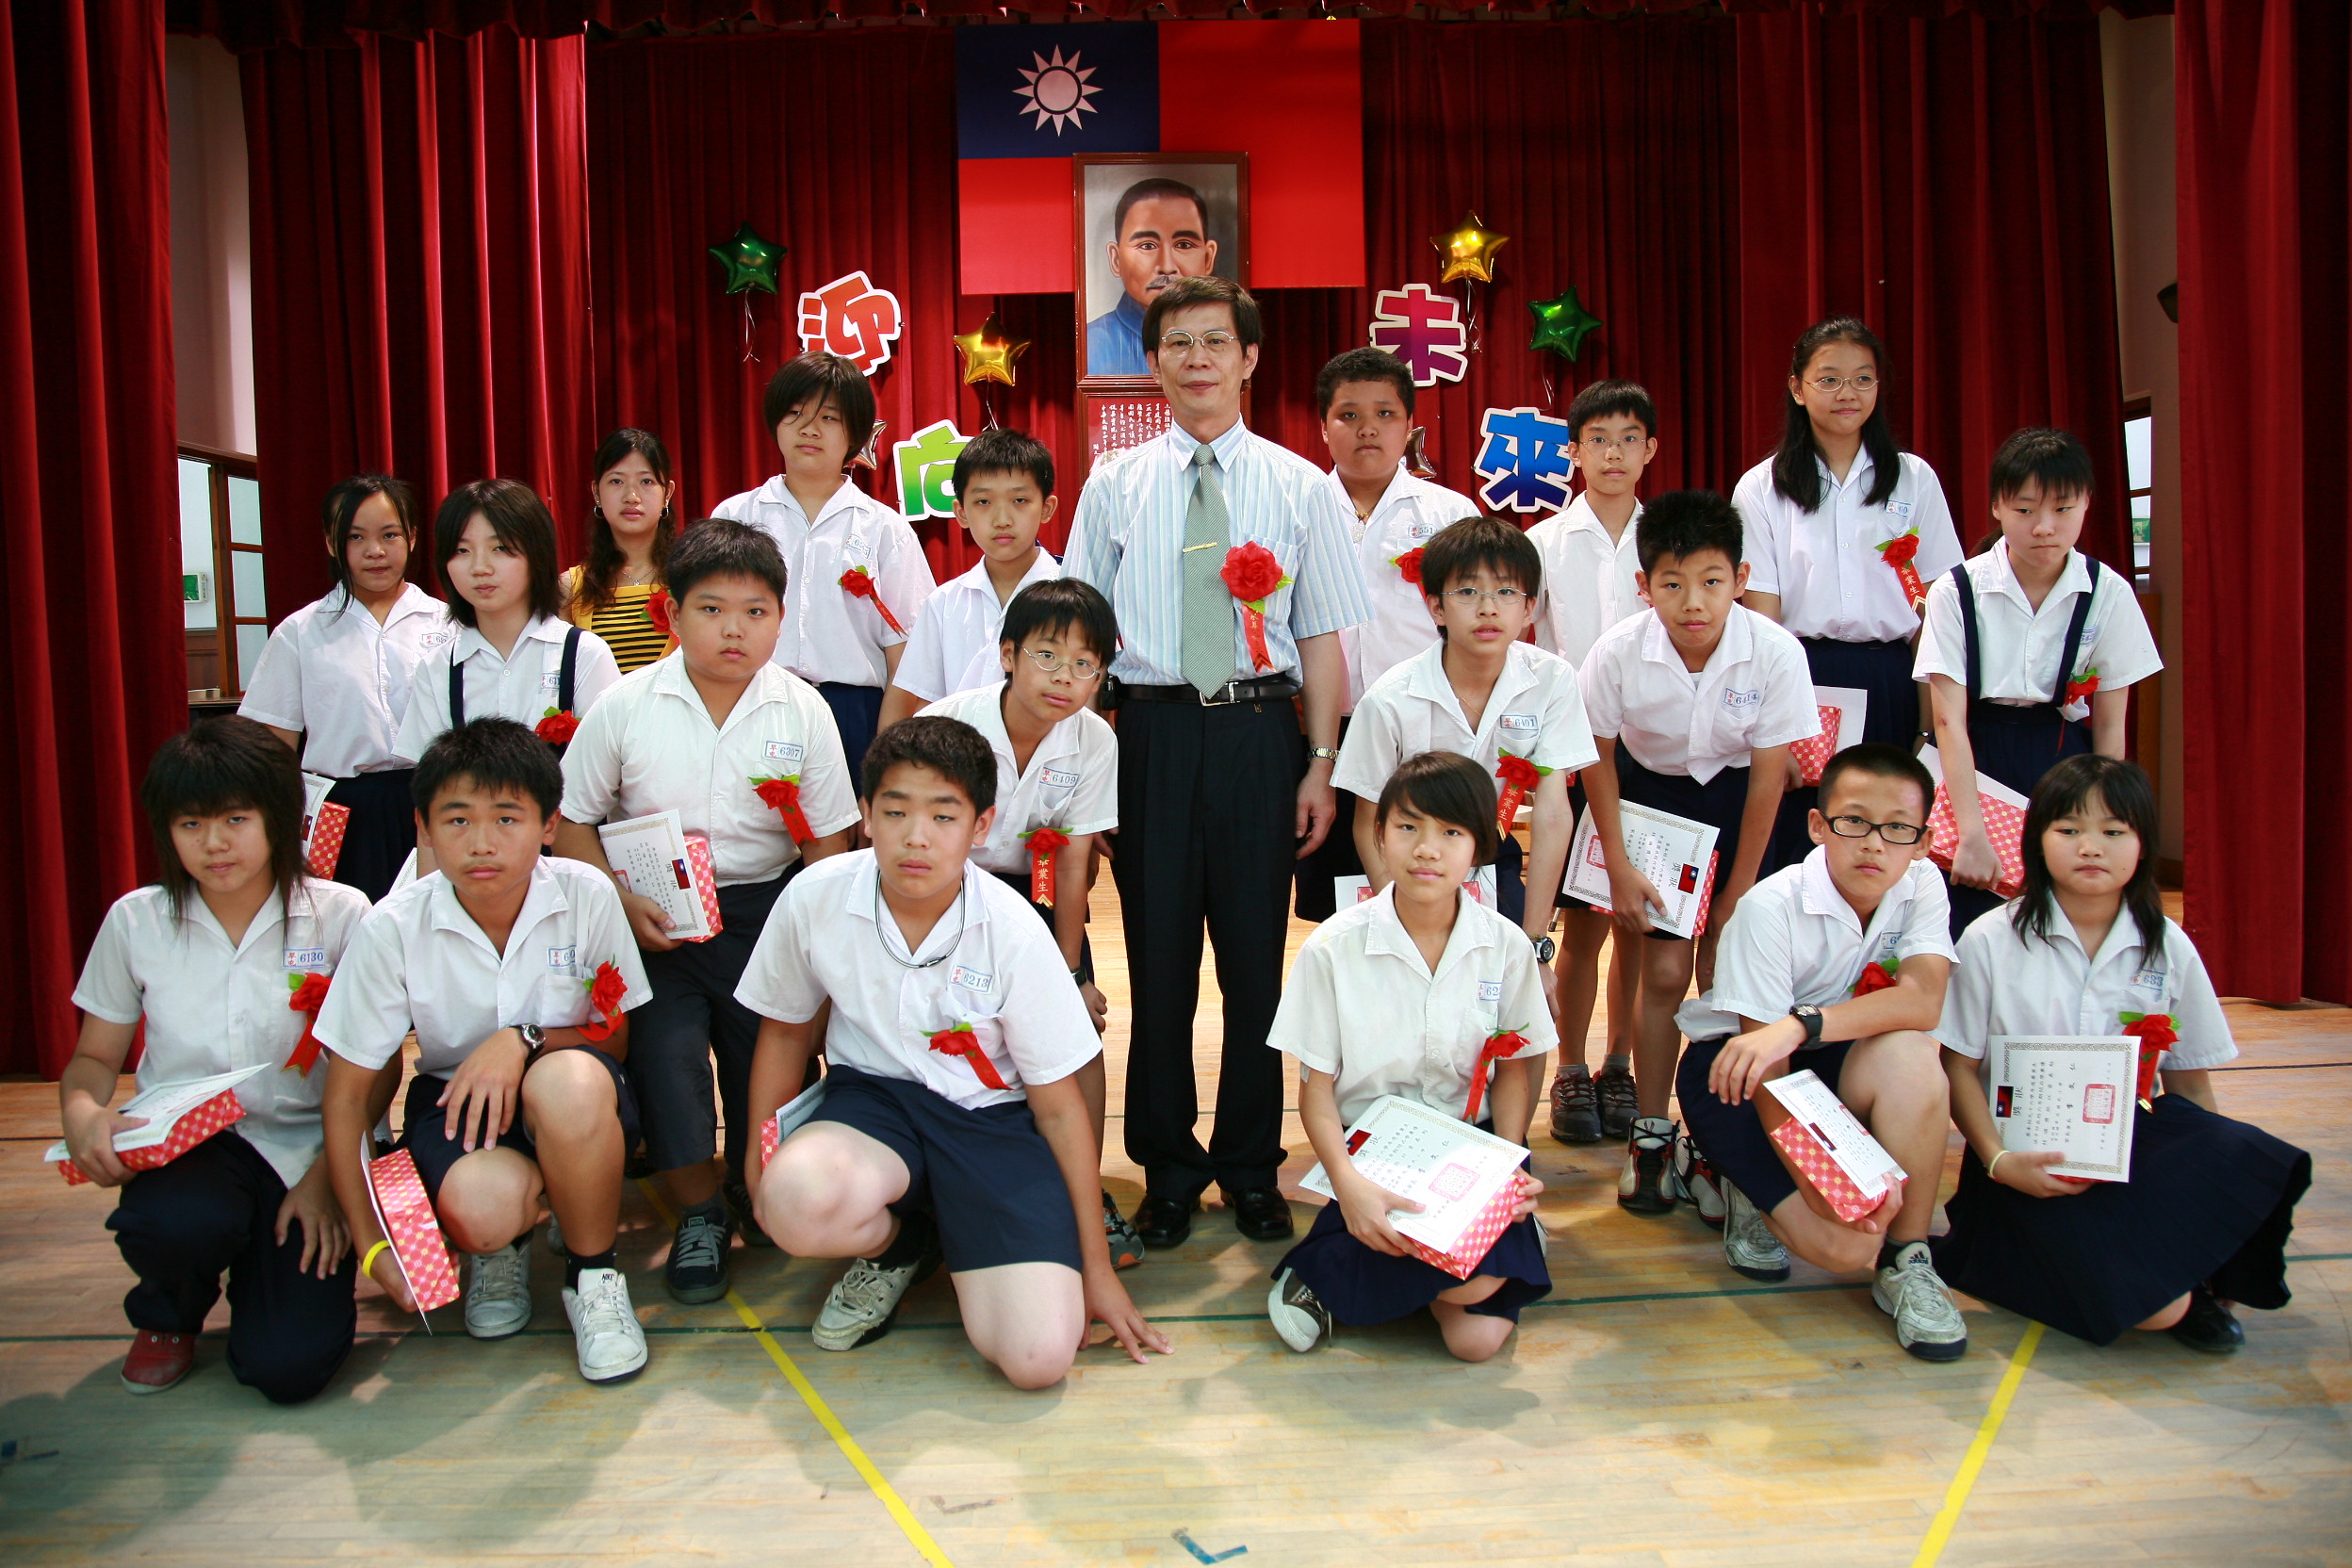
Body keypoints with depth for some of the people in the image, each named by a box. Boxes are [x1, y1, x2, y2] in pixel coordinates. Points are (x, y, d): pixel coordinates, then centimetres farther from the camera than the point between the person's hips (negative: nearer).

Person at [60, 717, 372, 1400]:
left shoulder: (339, 915, -3)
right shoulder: (136, 920, 3)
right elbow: (95, 1056, 13)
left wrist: (327, 1177, -12)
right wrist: (82, 1112, -11)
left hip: (304, 1146, -1)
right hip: (183, 1143, 2)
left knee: (287, 1366, -19)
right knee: (173, 1224, -36)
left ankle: (264, 1259, 19)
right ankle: (167, 1312, 4)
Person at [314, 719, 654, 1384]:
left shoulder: (587, 895, -14)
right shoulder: (393, 928, -12)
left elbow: (616, 1037, -3)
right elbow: (346, 1094, -5)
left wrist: (524, 1040, -23)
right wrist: (372, 1245, -9)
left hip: (575, 1104, 0)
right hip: (453, 1095, 1)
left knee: (572, 1083, -38)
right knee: (480, 1208, -35)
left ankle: (592, 1276, -11)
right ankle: (502, 1246, 8)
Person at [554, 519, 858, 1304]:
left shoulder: (803, 710, -5)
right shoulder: (626, 705, -6)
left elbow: (828, 838, 0)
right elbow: (571, 820, 1)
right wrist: (622, 903, -13)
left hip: (765, 908, 1)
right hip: (656, 915, 0)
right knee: (665, 1049, -12)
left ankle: (758, 1194, 29)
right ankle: (700, 1211, 11)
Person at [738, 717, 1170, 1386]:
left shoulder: (1012, 930, -17)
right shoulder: (815, 898, -12)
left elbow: (1059, 1105, -8)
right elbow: (785, 1030, 9)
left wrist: (1097, 1266, -3)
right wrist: (761, 1166, 6)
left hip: (990, 1117, -1)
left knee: (1039, 1356, -21)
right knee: (796, 1201, -36)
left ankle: (954, 1233, 12)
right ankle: (896, 1244, 2)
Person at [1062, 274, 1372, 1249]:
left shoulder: (1300, 486, 7)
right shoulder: (1115, 485, 8)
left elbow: (1322, 637, 5)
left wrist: (1321, 765, -2)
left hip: (1260, 732, 0)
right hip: (1152, 729, 0)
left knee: (1256, 953, 7)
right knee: (1158, 951, 5)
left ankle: (1251, 1167, 24)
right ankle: (1167, 1168, 22)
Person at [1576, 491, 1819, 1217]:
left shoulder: (1776, 652, -24)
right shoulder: (1618, 651, -23)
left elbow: (1767, 775, -14)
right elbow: (1598, 757, -7)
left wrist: (1738, 891, -8)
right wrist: (1619, 868, -7)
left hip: (1732, 798, 0)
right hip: (1649, 792, 0)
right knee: (1664, 971, -4)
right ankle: (1651, 1135, 13)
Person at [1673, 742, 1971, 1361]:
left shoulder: (1921, 886, -10)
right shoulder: (1772, 908, -24)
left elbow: (1924, 1002, -28)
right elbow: (1771, 1073, -23)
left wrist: (1801, 1024, -41)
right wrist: (1815, 1182, -33)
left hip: (1832, 1063, 4)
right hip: (1731, 1067, -4)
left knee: (1910, 1056, -31)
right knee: (1844, 1243, -21)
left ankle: (1906, 1259, -13)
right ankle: (1742, 1179, 11)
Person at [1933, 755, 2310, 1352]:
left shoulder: (2169, 948, 5)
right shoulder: (1992, 940, -3)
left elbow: (2190, 1082, 10)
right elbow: (1960, 1067, -2)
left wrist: (2218, 1171, -5)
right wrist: (2000, 1161, -16)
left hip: (2138, 1140, 4)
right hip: (2034, 1156, -3)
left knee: (2254, 1161, -30)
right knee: (2155, 1305, -26)